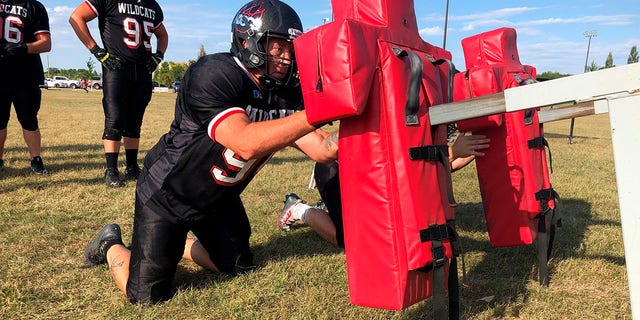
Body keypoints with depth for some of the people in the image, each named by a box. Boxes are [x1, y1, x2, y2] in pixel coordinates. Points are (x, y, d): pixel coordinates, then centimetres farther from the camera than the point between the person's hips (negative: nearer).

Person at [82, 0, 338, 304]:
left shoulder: (287, 94, -9)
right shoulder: (214, 74, -29)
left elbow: (321, 150, -14)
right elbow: (245, 143, -43)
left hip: (219, 197, 7)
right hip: (167, 195, -7)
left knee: (240, 267, 18)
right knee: (147, 296, -3)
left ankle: (178, 244, 40)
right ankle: (111, 245, 28)